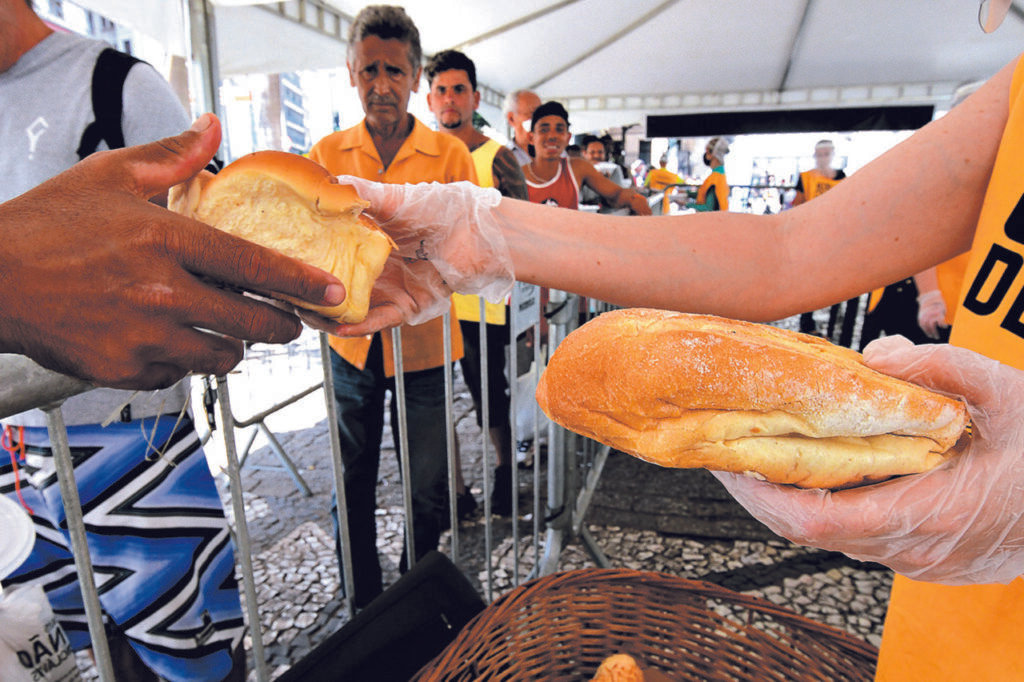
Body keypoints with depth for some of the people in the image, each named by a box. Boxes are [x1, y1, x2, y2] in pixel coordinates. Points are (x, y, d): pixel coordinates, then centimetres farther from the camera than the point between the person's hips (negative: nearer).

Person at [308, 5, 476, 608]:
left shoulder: (450, 154, -2)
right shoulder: (326, 154, 5)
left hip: (423, 342, -2)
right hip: (352, 342, 3)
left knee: (429, 490, 8)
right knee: (353, 483, 14)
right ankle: (365, 605, 38)